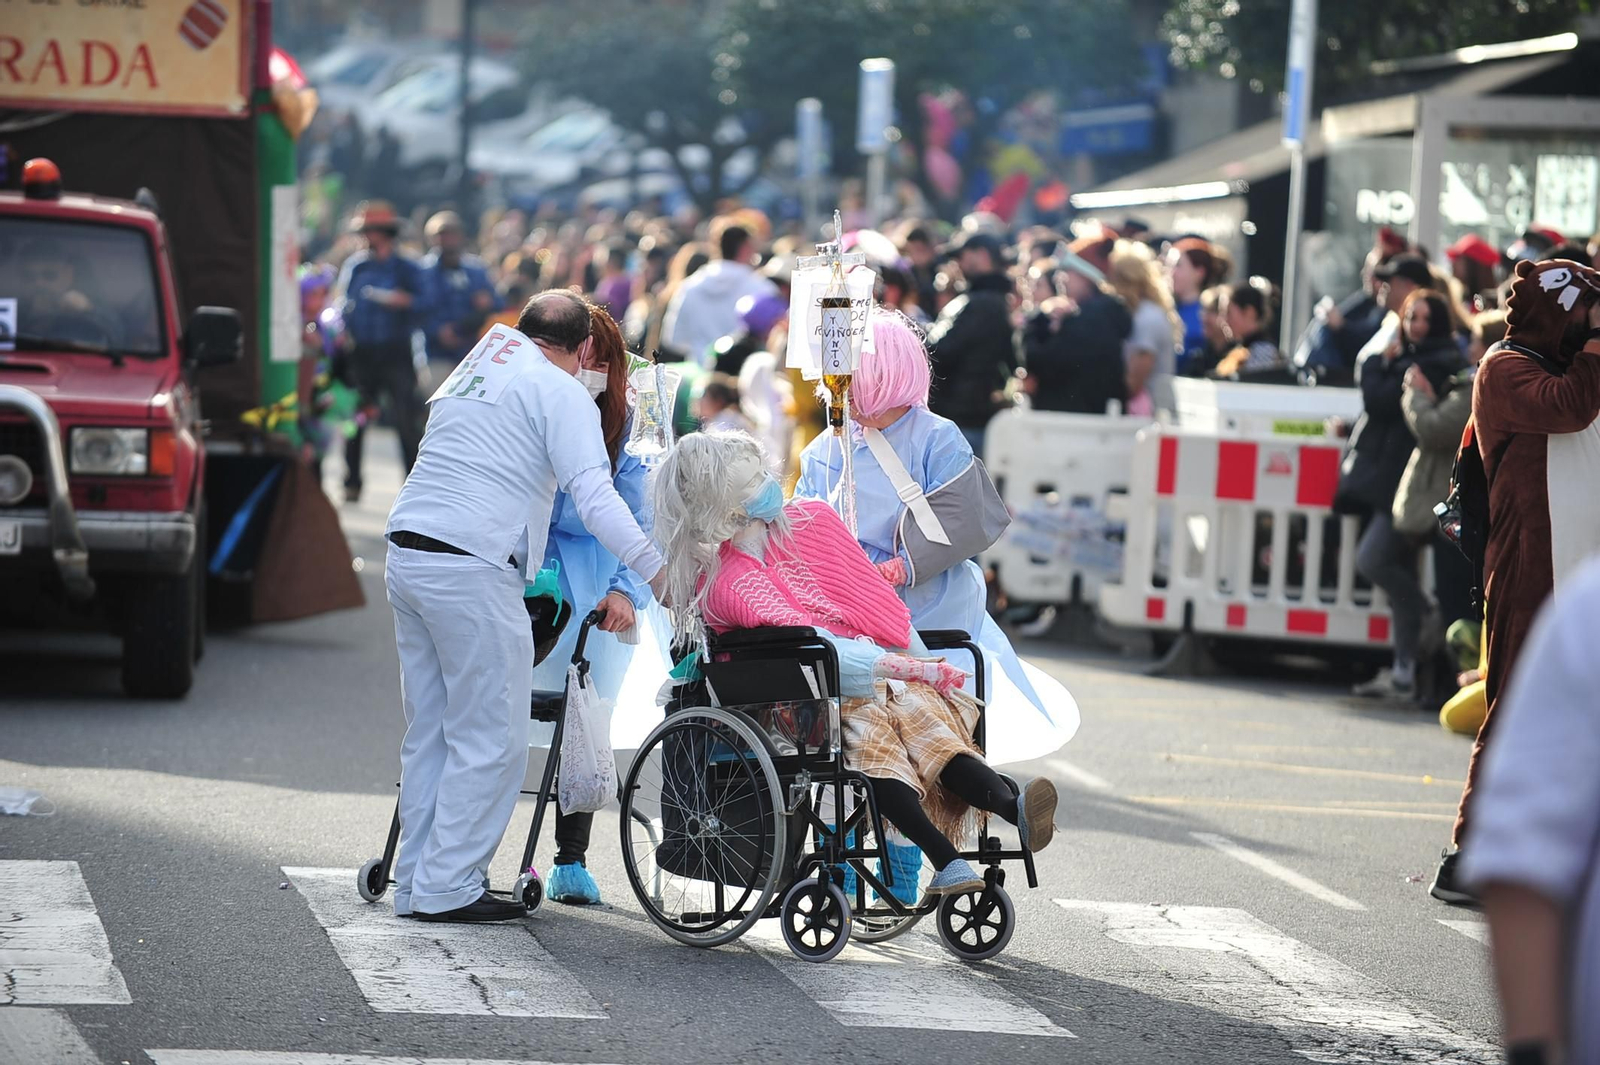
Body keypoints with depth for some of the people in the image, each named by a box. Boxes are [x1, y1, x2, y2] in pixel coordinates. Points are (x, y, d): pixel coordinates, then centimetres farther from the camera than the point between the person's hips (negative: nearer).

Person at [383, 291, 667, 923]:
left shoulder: (473, 370, 24)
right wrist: (655, 574, -12)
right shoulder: (561, 393, -2)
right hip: (472, 569, -8)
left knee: (431, 732, 13)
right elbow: (594, 497, -13)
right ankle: (447, 887, -4)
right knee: (491, 740, -3)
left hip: (405, 557, 8)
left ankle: (416, 883, 15)